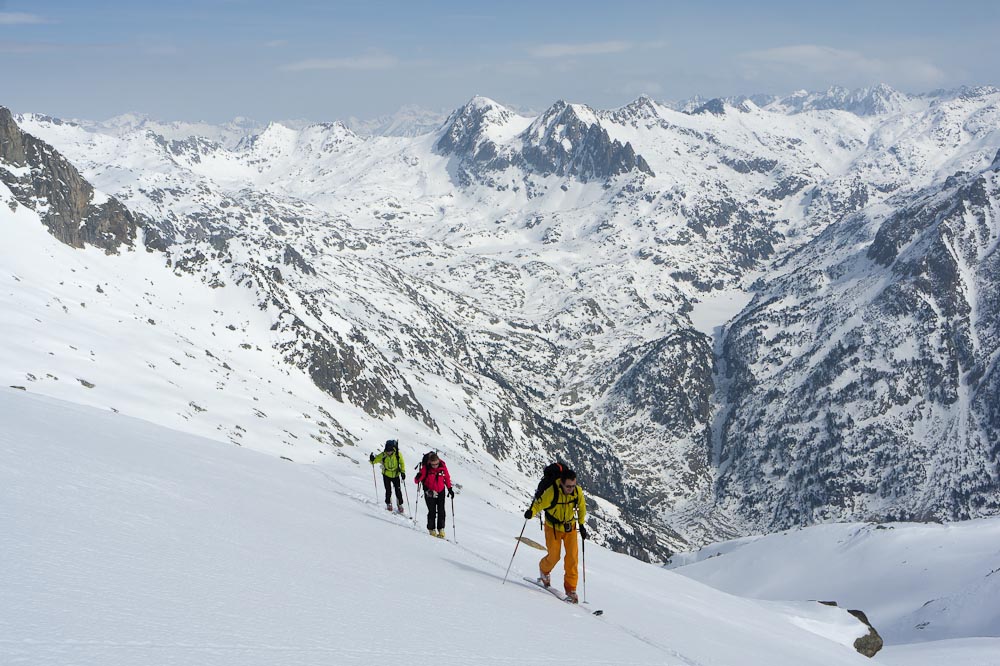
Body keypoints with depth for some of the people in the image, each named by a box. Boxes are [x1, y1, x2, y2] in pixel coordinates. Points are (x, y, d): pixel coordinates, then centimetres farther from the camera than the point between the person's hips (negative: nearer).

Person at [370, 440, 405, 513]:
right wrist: (372, 459, -33)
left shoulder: (398, 455, -16)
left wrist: (403, 472, -9)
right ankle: (388, 504, 20)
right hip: (386, 475, 0)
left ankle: (400, 505, 19)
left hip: (396, 475, 0)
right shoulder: (383, 455, -17)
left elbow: (402, 463, -2)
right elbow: (375, 460, -10)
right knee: (388, 491, -2)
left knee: (398, 491, 1)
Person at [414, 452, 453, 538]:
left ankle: (441, 529, 12)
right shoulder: (426, 468, -18)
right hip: (430, 492, -3)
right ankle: (432, 529, 8)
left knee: (441, 511, 3)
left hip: (441, 491, 3)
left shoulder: (442, 466, -11)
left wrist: (449, 489, 7)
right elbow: (417, 480, -17)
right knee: (432, 511, -5)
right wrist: (418, 478, -41)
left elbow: (447, 477, 6)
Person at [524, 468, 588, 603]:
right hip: (553, 527, -3)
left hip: (570, 527, 3)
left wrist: (581, 524, 7)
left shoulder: (578, 492, -17)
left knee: (572, 557, -6)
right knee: (554, 556, -2)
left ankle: (570, 589, 4)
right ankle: (544, 570, 34)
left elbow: (582, 507, 2)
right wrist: (531, 512, -49)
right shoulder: (551, 492, -29)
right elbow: (538, 504, -27)